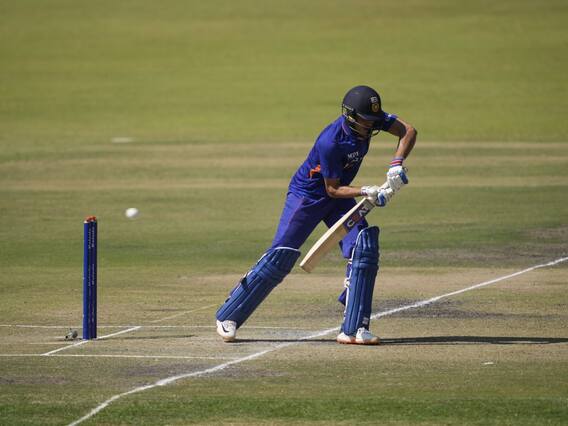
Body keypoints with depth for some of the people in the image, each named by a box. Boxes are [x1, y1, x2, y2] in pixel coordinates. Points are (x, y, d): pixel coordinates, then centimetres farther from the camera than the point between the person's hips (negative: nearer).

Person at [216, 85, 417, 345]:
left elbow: (408, 131, -10)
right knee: (281, 257, -11)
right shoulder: (330, 142, -33)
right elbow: (332, 189, -24)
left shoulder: (371, 120, -16)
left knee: (364, 247, -13)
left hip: (339, 196, 6)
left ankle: (354, 328, -12)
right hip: (307, 195, -6)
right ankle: (228, 317, 2)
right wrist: (366, 193, -35)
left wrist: (396, 164, -25)